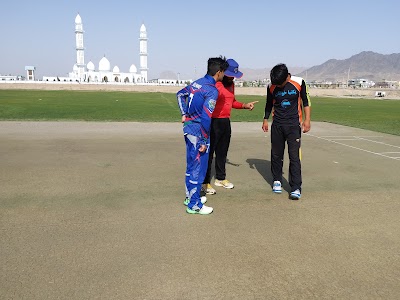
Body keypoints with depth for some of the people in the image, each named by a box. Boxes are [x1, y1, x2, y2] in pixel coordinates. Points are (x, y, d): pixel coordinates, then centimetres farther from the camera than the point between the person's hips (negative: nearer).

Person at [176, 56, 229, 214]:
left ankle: (190, 196, 33)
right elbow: (206, 118, -23)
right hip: (198, 132, -9)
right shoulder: (212, 90, -17)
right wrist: (204, 141, -17)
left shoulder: (198, 82, 8)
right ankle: (194, 205, 11)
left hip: (188, 128, 9)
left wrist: (184, 114, 20)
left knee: (191, 165, 19)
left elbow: (180, 94, 22)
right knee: (198, 168, 1)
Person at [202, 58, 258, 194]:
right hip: (213, 122, -8)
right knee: (209, 152, -1)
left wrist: (244, 105, 9)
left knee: (222, 152, 17)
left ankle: (220, 178, 31)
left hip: (226, 122, 8)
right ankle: (205, 183, 7)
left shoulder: (231, 84, 13)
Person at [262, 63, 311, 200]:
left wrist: (307, 120, -5)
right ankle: (277, 180, 28)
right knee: (276, 154, 9)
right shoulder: (271, 87, -3)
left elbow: (306, 101, 1)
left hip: (294, 124, -2)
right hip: (277, 124, 2)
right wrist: (265, 120, 13)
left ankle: (296, 188, -5)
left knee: (294, 156, -8)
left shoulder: (299, 83, -9)